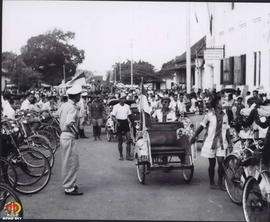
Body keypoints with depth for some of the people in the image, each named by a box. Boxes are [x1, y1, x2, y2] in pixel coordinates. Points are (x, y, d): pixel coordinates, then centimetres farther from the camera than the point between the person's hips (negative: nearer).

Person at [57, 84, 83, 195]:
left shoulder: (63, 105, 8)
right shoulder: (73, 108, -19)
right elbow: (69, 123, -30)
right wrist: (76, 131, -16)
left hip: (63, 135, 9)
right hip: (69, 137, -9)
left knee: (67, 162, 19)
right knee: (72, 163, -1)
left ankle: (68, 184, 30)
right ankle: (69, 188, 5)